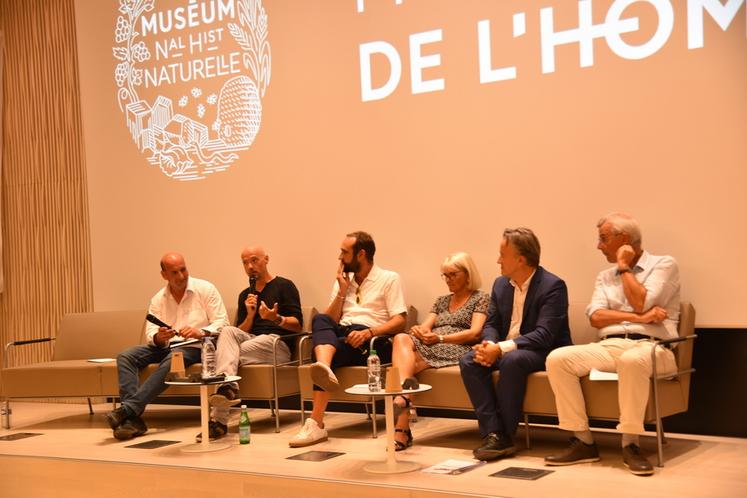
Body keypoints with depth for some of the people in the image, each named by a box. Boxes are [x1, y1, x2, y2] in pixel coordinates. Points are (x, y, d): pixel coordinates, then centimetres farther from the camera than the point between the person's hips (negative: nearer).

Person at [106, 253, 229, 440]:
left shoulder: (205, 289, -2)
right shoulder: (158, 299, 10)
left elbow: (222, 323, -8)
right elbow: (150, 334, 2)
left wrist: (200, 332, -27)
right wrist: (158, 337, -24)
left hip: (193, 346, -5)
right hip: (165, 346, 5)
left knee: (171, 360, -38)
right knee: (125, 357, -17)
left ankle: (127, 410, -39)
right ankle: (133, 419, -31)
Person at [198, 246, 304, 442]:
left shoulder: (284, 286, 7)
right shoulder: (245, 295, 24)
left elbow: (297, 325, -3)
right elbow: (240, 333, 17)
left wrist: (276, 319, -22)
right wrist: (250, 314, -2)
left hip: (278, 344, -5)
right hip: (251, 341, 5)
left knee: (227, 351, -29)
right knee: (227, 331, -29)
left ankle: (218, 419, -35)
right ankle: (228, 387, -48)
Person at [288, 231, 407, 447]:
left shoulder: (389, 279, 7)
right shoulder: (343, 281, 25)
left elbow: (400, 320, -5)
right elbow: (330, 321, 16)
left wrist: (369, 332, -22)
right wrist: (342, 292, 5)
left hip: (373, 342, -5)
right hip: (340, 336, 5)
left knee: (331, 349, -36)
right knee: (320, 320, -31)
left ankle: (316, 423, -44)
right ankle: (324, 371, -61)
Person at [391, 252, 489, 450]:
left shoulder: (481, 298, 9)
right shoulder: (442, 301, 29)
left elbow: (475, 333, -6)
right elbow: (425, 327, 16)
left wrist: (441, 338, -17)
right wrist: (418, 331, -10)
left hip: (456, 351, -6)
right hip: (431, 348, 6)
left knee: (405, 364, -31)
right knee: (401, 338, -29)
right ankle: (403, 395, -50)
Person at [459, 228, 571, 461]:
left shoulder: (553, 286, -15)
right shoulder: (501, 284, 8)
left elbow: (545, 334, -23)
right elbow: (491, 324, 10)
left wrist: (501, 348, -29)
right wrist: (488, 345, -15)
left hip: (542, 352, -7)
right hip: (503, 350, 7)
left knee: (512, 360, -37)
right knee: (469, 361, -19)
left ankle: (505, 436, -24)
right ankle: (493, 433, -24)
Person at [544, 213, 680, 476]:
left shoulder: (663, 264, 6)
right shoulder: (605, 277, 21)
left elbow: (640, 303, -11)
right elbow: (596, 317, 3)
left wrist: (624, 267, 1)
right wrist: (638, 318, -11)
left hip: (648, 346, -5)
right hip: (609, 346, 5)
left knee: (632, 360, -42)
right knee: (557, 358, -20)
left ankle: (630, 444, -27)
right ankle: (583, 441, -16)